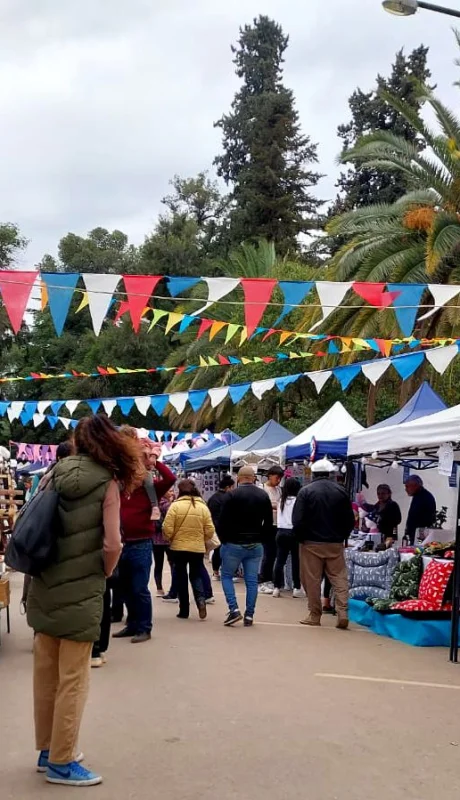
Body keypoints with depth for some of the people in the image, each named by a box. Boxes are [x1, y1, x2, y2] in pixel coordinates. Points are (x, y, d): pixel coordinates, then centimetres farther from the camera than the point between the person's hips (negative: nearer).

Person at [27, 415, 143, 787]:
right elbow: (112, 544, -16)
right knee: (72, 679, 4)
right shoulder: (107, 481, -11)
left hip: (45, 586, 6)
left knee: (45, 673, 15)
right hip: (80, 591, -6)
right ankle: (61, 762, 12)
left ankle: (47, 750, 29)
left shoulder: (57, 473, 5)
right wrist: (103, 575, 2)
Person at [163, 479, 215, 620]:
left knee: (181, 578, 10)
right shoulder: (203, 506, -1)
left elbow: (167, 529, -13)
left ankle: (184, 610, 14)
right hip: (198, 548, 2)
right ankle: (201, 600, -10)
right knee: (196, 575, 16)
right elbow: (210, 531, -1)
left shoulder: (175, 505, -10)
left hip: (179, 547, -2)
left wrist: (171, 539, 8)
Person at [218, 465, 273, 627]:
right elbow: (269, 523, 7)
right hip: (255, 545, 4)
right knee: (252, 580, 7)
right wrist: (260, 539, 14)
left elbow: (223, 521, -11)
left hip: (234, 544, -4)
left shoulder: (232, 495, -10)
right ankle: (249, 615, 6)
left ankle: (234, 609, -3)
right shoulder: (264, 495, 5)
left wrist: (224, 540, 3)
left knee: (226, 576, 11)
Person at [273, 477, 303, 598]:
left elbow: (279, 517, 14)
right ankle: (297, 588, 7)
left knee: (280, 560, 6)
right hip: (293, 533, -5)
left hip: (281, 532, 5)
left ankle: (277, 588, 7)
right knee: (296, 561, 3)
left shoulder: (281, 501, 12)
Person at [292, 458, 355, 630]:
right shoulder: (341, 491, 2)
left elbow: (297, 520, -11)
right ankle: (342, 613, -3)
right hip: (335, 544, 2)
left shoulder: (306, 491, -7)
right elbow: (350, 520, 5)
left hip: (311, 543, -2)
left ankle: (315, 616, 11)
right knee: (339, 578, 6)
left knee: (312, 580, 6)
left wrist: (300, 538, 3)